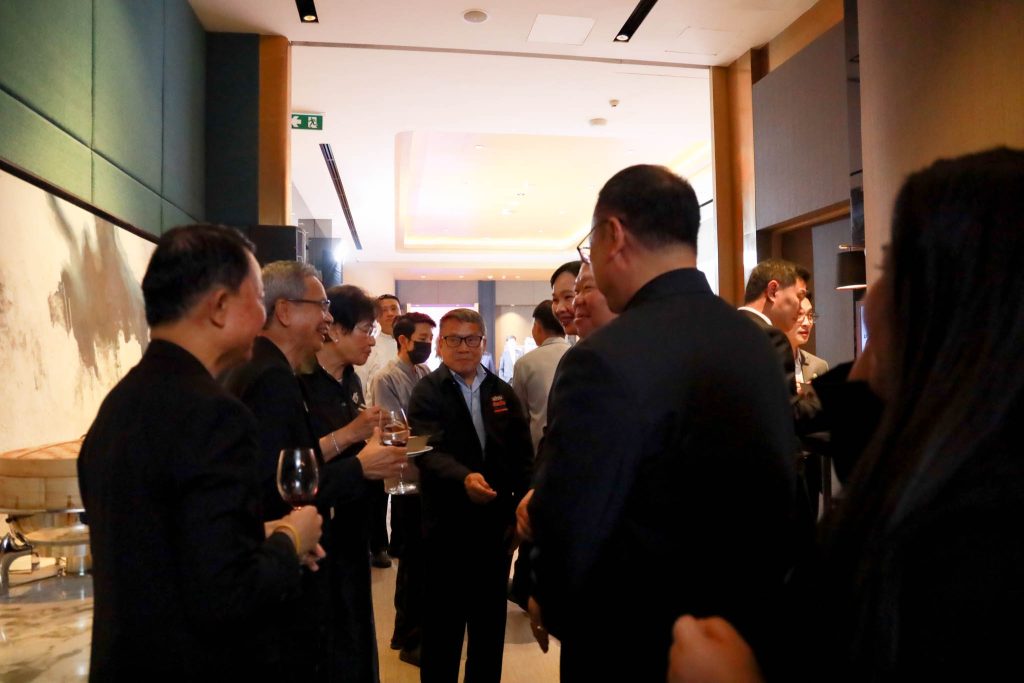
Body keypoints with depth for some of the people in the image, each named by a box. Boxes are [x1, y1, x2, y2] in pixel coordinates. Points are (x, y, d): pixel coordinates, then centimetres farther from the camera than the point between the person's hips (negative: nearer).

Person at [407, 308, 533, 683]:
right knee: (443, 626, 9)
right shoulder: (427, 392, -7)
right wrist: (464, 478, -39)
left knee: (491, 621, 18)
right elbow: (429, 451, -21)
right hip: (448, 526, -4)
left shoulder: (503, 393, 7)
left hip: (496, 525, 4)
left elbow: (522, 456, 8)